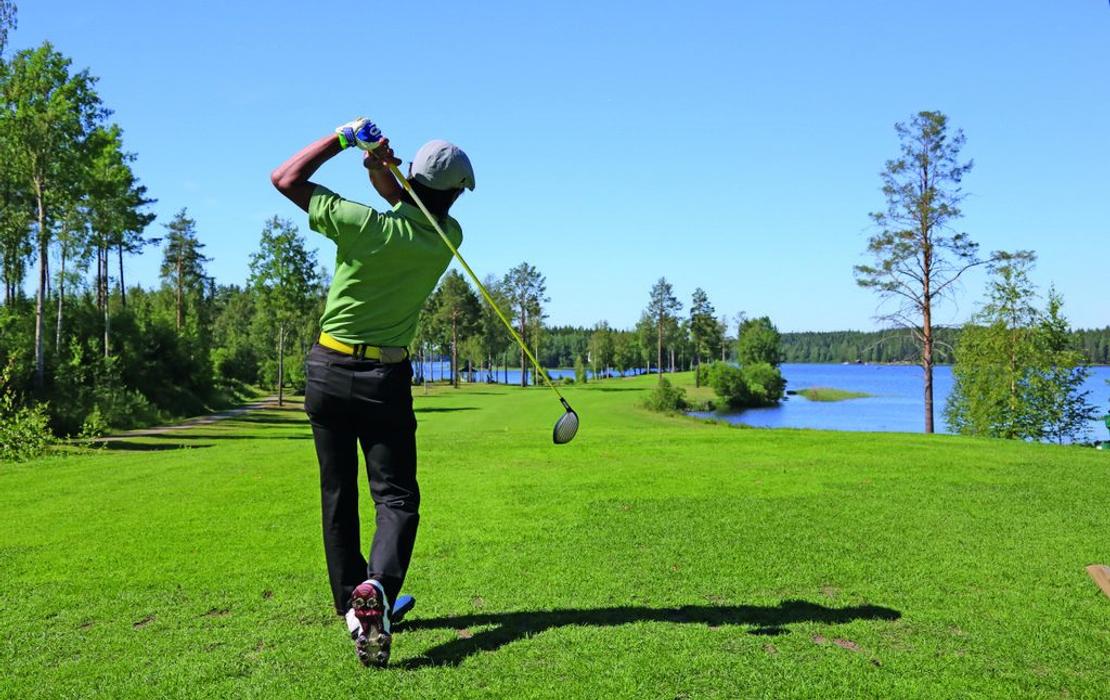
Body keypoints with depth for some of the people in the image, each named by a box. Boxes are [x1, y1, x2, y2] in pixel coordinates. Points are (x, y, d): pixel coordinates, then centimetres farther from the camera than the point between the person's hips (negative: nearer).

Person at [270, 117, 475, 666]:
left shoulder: (366, 225, -14)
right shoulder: (446, 239, -6)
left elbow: (285, 178, -4)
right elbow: (411, 205, 14)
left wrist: (343, 137, 1)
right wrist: (383, 165, -4)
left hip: (328, 369, 1)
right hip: (386, 378, 0)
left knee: (338, 494, 12)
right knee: (396, 495, 2)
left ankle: (351, 603, 20)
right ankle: (376, 585, -24)